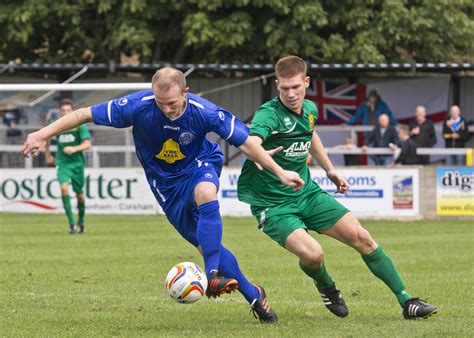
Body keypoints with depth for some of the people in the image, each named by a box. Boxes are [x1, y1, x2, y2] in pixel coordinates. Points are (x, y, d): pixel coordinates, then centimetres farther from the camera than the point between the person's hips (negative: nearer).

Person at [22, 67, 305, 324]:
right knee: (206, 244, -1)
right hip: (165, 181, 2)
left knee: (205, 194, -38)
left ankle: (213, 276, -35)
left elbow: (246, 141, -17)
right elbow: (86, 114, -20)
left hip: (199, 166, -2)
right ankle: (254, 296, 14)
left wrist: (280, 172, -15)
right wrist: (44, 134, -23)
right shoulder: (138, 106, -28)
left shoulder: (204, 112, -28)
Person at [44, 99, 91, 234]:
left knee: (79, 193, 7)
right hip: (62, 163, 0)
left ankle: (81, 222, 32)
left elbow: (87, 144, -14)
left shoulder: (79, 125, -8)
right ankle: (72, 223, -19)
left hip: (77, 163, 0)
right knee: (64, 188, -22)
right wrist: (47, 155, 21)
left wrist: (75, 149, -30)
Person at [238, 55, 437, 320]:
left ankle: (406, 300, 12)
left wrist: (330, 170, 28)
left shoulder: (309, 109, 2)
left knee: (362, 238, 0)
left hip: (307, 192, 7)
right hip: (272, 203, -7)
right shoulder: (269, 114, -22)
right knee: (312, 253, -27)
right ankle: (326, 286, 10)